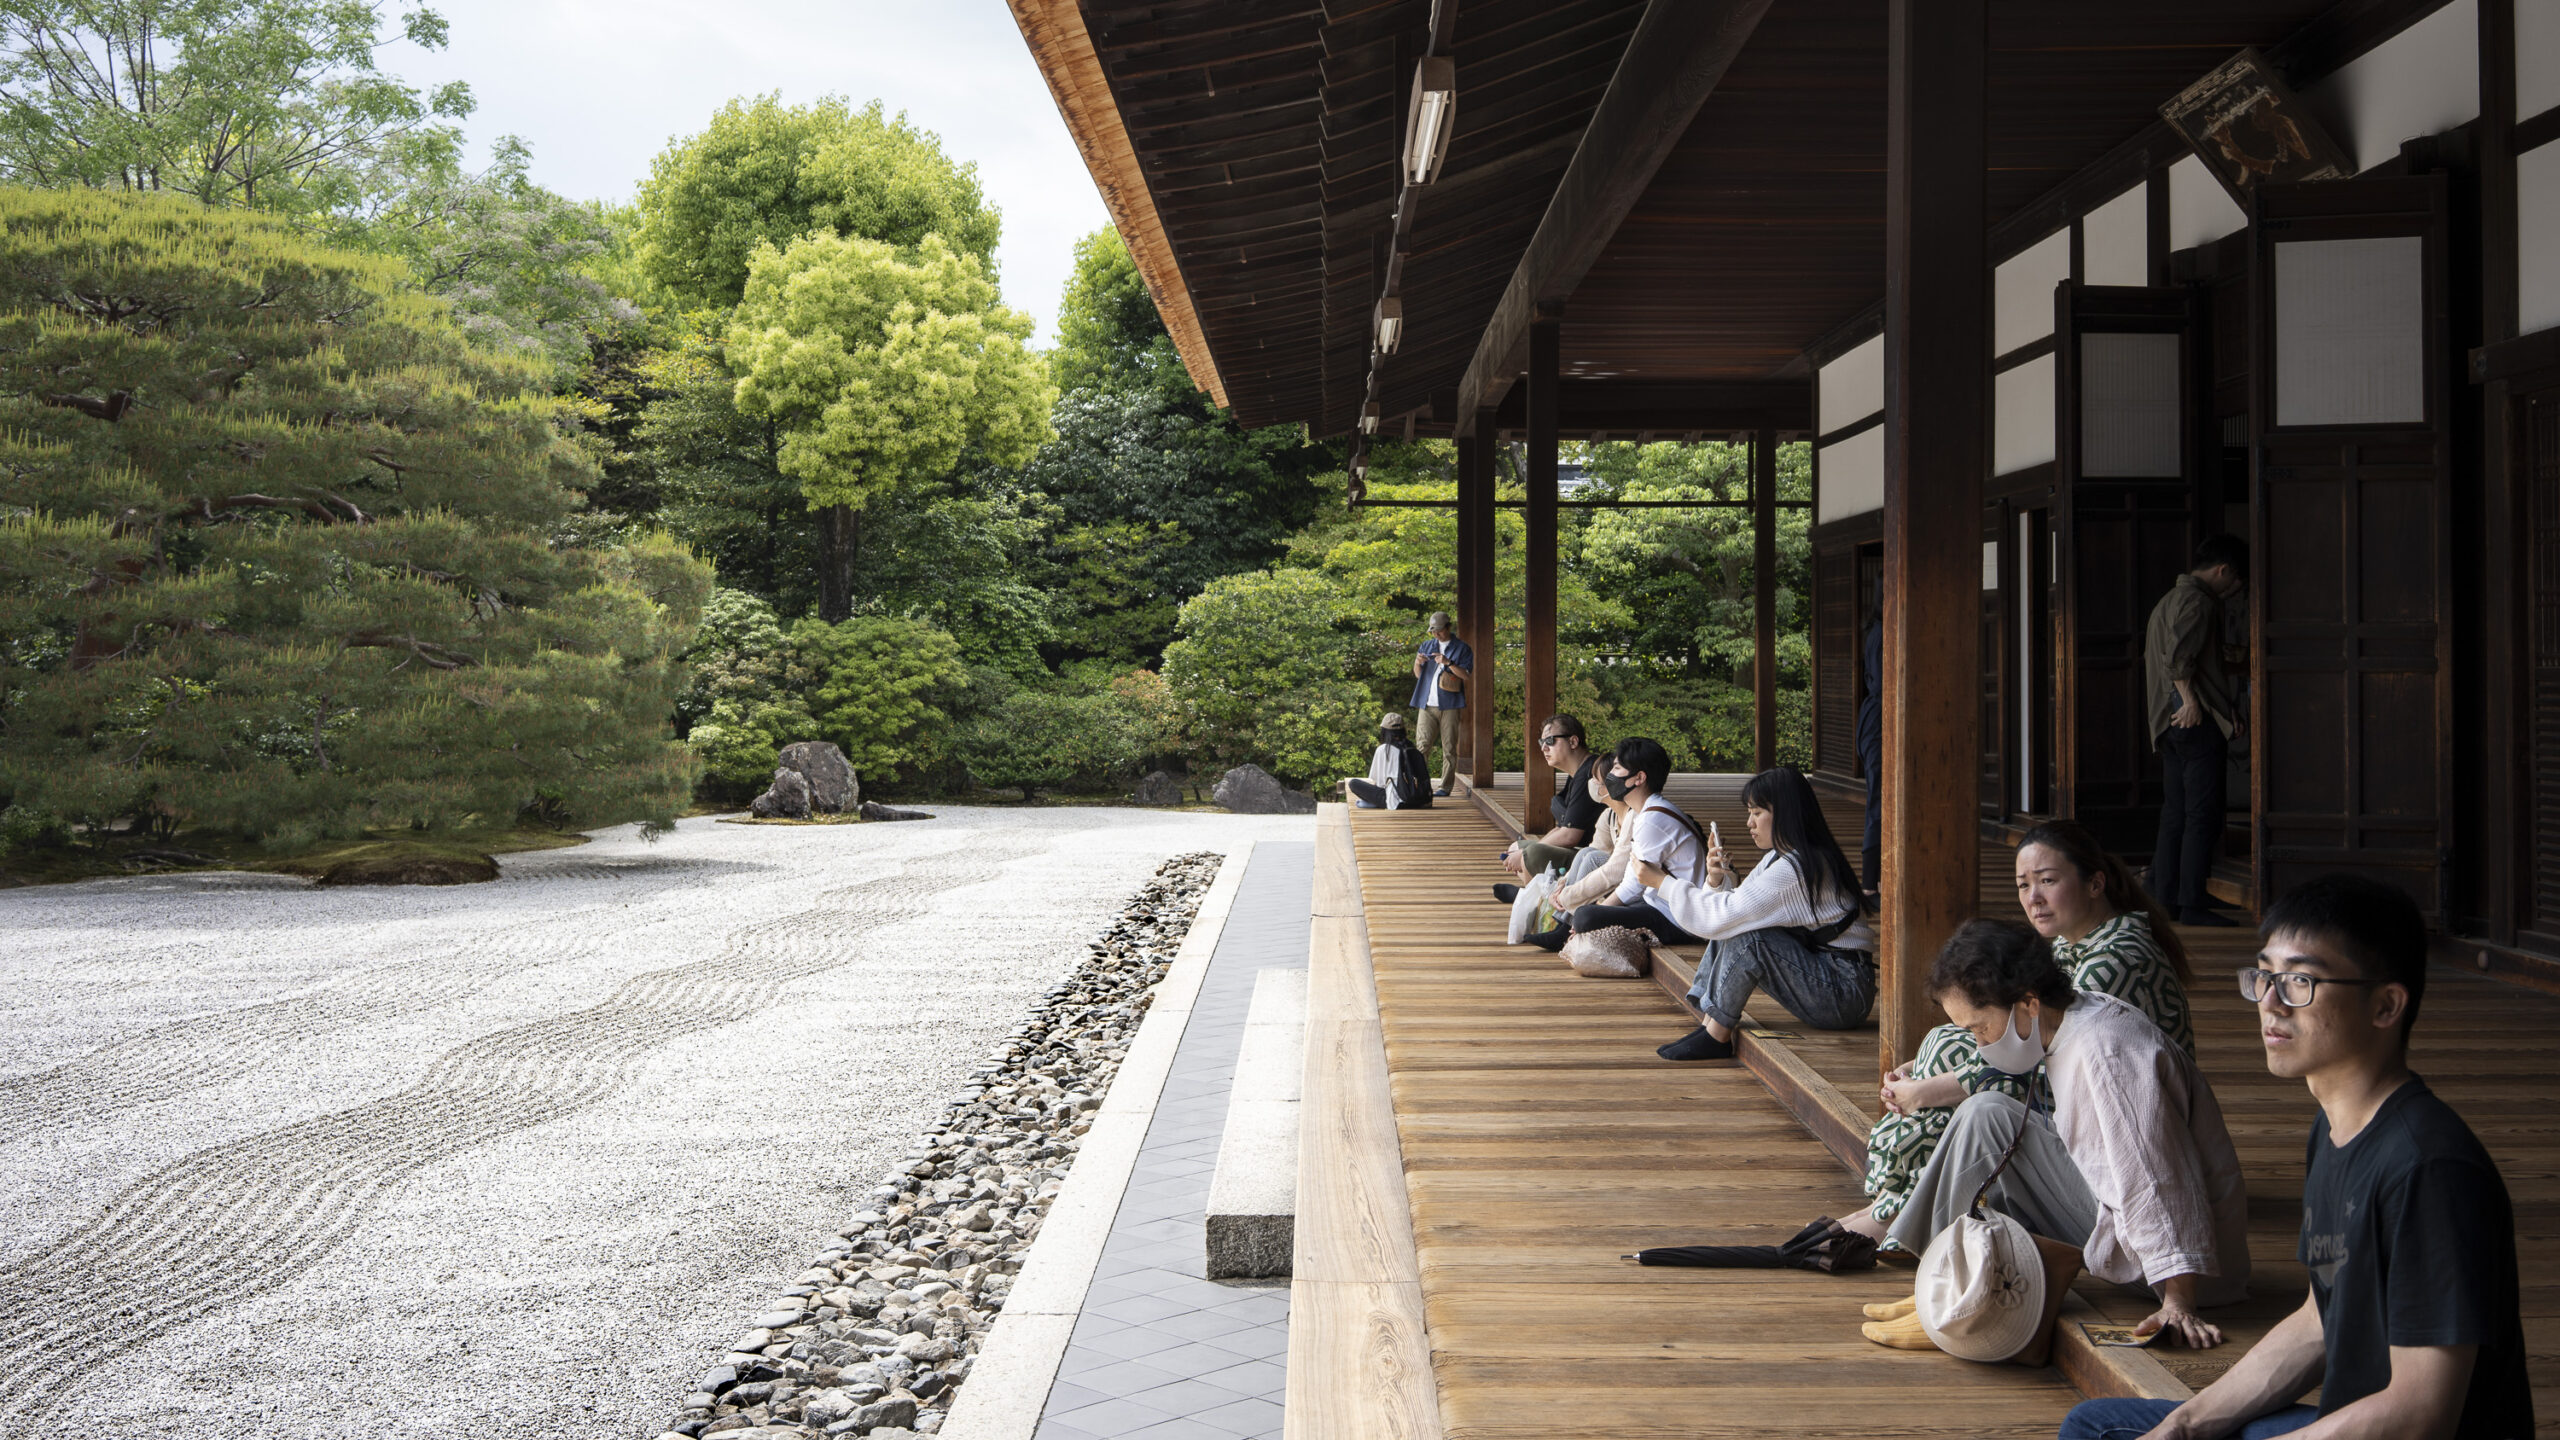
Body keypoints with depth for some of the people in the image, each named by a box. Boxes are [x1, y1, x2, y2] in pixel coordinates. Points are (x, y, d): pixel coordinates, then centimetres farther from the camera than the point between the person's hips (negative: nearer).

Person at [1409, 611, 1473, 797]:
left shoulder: (1461, 649, 5)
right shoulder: (1427, 646, 17)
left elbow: (1467, 677, -3)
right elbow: (1418, 675, 20)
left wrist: (1448, 663, -14)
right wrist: (1417, 662, -2)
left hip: (1449, 706, -3)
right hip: (1427, 704, 3)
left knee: (1449, 748, -1)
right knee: (1422, 745, -6)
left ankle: (1445, 786, 4)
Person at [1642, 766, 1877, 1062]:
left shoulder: (1795, 869, -21)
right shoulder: (1781, 857, 11)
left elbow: (1725, 916, -23)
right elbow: (1729, 913, 11)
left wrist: (1662, 883, -14)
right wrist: (1718, 878, -9)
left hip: (1846, 996, -10)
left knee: (1746, 935, -23)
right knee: (1731, 928, 5)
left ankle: (1716, 1037, -12)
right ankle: (1711, 1022, -3)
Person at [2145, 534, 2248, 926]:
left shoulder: (2170, 599, 22)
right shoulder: (2197, 601, -10)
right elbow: (2178, 655, -22)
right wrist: (2191, 701, -17)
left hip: (2171, 722, 10)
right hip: (2199, 720, -10)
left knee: (2176, 814, 11)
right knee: (2204, 815, -8)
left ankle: (2165, 896, 13)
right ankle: (2192, 904, -9)